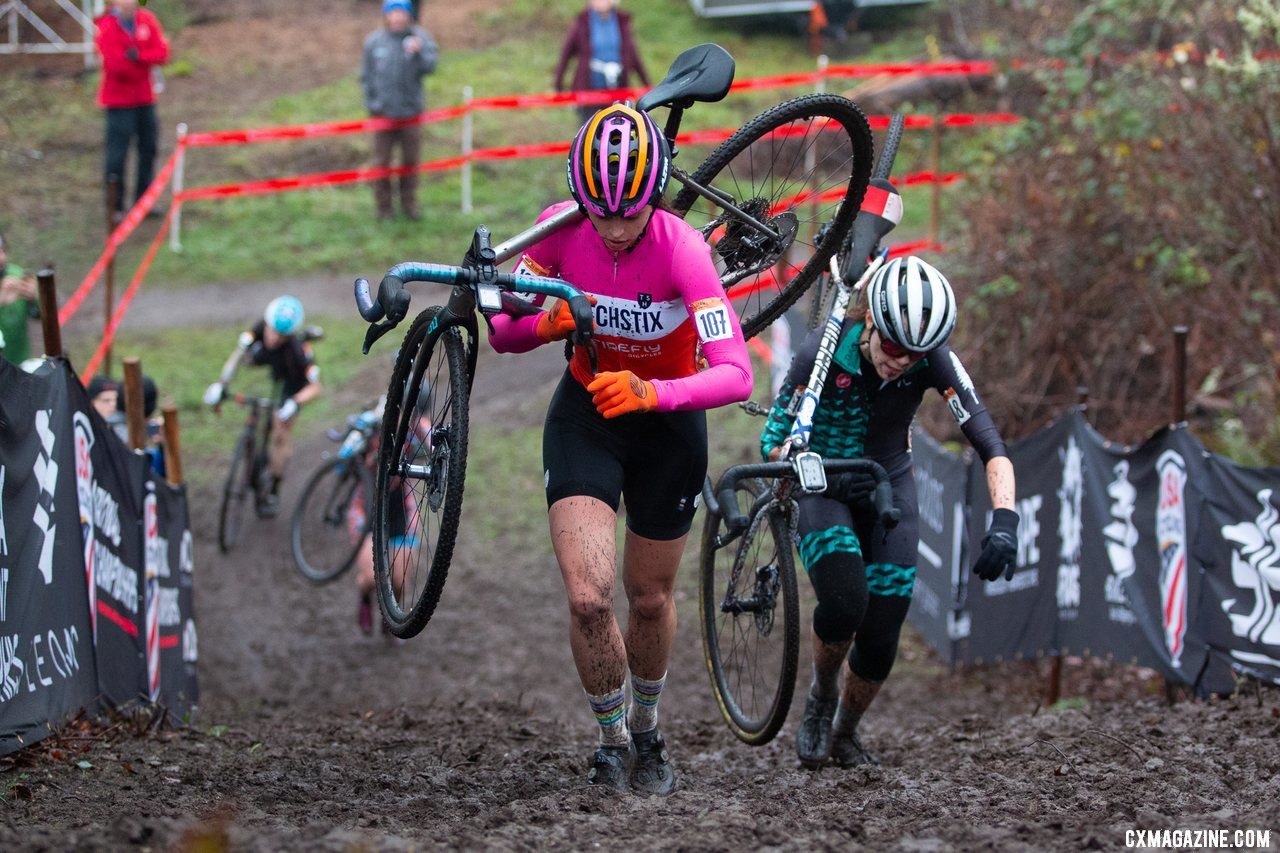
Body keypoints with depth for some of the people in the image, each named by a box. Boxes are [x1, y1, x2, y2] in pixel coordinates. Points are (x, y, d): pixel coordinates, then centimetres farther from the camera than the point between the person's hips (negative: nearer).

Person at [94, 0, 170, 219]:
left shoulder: (147, 20, 1)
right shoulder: (106, 27, -15)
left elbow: (162, 52, -5)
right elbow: (114, 64, -21)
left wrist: (139, 56, -23)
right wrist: (147, 62, -8)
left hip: (145, 98, 6)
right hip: (119, 100, -6)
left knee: (148, 148, 12)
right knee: (117, 152, -7)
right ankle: (115, 207, 0)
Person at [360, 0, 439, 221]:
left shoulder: (420, 38, -3)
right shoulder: (374, 41, -1)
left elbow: (429, 66, -14)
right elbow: (366, 76, 5)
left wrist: (418, 53, -32)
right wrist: (371, 102, -2)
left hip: (411, 111, 0)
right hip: (383, 112, 0)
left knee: (411, 159, 10)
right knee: (382, 161, 5)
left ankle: (409, 202, 24)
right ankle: (383, 206, 16)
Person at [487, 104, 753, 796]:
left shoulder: (681, 248, -29)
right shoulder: (560, 228, -20)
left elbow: (736, 375, -37)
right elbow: (502, 334, -13)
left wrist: (651, 393, -52)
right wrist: (546, 322, -35)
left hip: (667, 421, -1)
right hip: (585, 414, 1)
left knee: (650, 599, 14)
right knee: (588, 596, -15)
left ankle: (647, 732, 41)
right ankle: (611, 739, 9)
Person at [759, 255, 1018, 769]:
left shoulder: (934, 361, -22)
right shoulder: (824, 352, -27)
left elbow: (990, 445, -26)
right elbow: (774, 441, -23)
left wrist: (1004, 520, -43)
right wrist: (828, 476, -43)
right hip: (821, 488, -2)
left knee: (881, 636, -6)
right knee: (845, 600, -28)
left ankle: (845, 735, 25)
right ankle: (821, 699, 4)